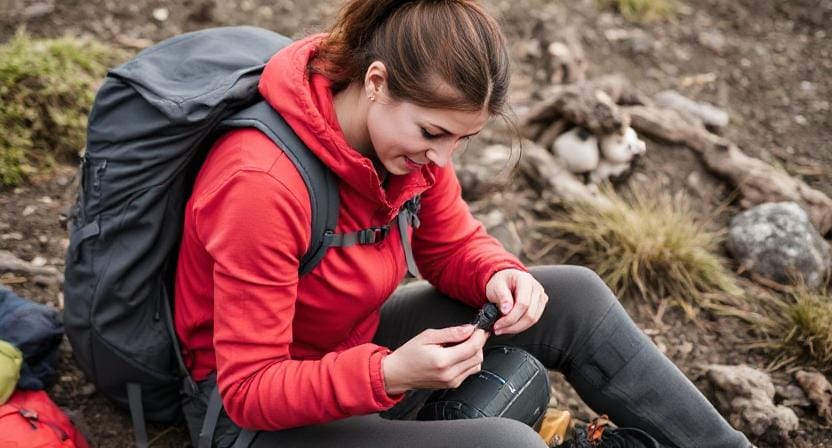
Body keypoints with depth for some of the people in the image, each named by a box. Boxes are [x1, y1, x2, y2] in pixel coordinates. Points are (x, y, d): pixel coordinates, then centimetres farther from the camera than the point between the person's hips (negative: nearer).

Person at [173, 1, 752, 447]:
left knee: (574, 297, -4)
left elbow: (453, 244, 5)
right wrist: (390, 374, -40)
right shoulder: (262, 184, -33)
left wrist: (500, 276, -19)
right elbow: (250, 389, -27)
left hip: (352, 346, 7)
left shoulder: (406, 136, -11)